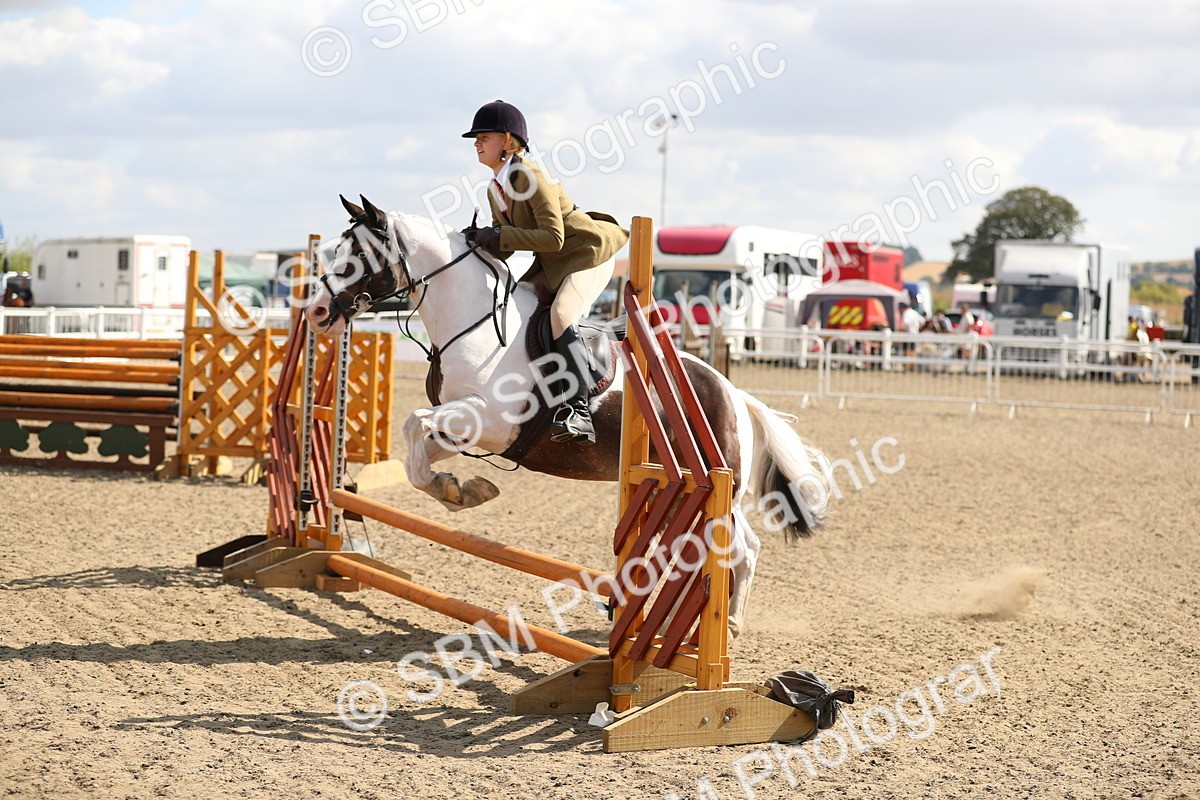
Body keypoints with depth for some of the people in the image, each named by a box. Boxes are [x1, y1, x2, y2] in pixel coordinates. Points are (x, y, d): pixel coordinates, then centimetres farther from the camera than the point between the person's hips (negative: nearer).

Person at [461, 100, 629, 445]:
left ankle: (578, 410, -37)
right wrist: (484, 240, -10)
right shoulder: (495, 189, 6)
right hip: (551, 264, 10)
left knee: (560, 313, -31)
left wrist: (500, 235, -29)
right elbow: (505, 247, 11)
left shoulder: (531, 177, -23)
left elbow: (553, 238, -28)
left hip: (589, 252, -10)